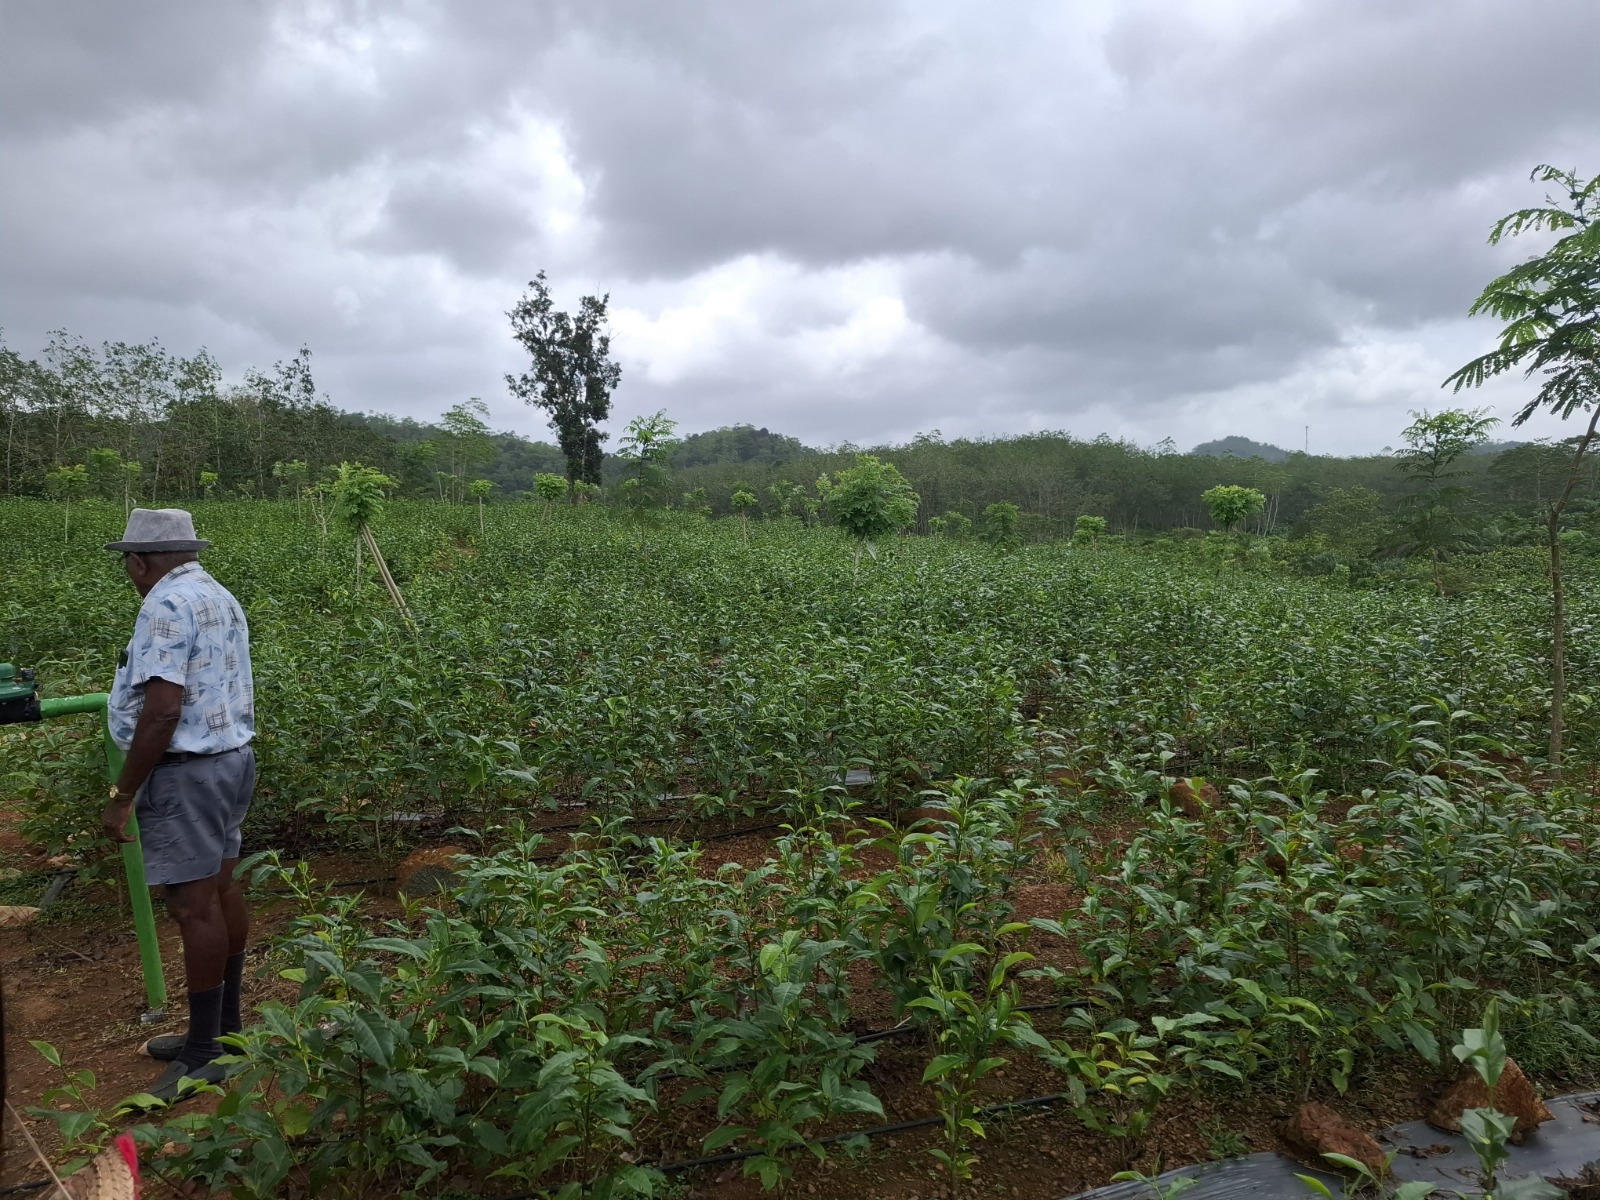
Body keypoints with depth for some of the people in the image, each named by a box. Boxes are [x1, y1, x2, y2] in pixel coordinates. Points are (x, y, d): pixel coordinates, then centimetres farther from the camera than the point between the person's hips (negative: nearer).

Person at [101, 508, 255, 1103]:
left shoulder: (167, 605, -17)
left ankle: (206, 1051, 7)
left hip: (188, 770, -10)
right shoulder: (221, 597, 12)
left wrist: (122, 795, -17)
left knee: (194, 905, -2)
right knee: (222, 889, 15)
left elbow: (162, 711, -23)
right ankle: (225, 1024, 26)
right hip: (232, 756, 10)